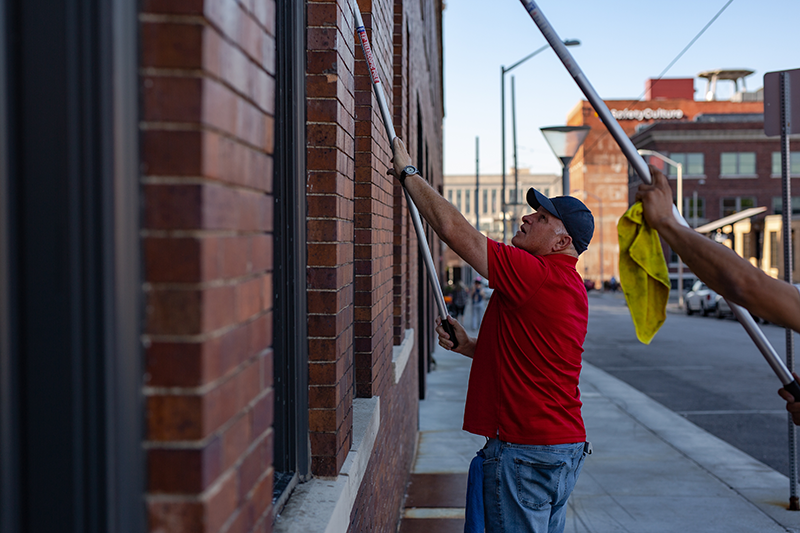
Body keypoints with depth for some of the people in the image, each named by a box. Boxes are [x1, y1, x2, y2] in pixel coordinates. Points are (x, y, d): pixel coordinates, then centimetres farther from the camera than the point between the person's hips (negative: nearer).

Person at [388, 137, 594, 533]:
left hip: (525, 451, -10)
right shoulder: (568, 285, 15)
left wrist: (408, 173, -7)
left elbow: (454, 230, -19)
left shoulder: (534, 275, -18)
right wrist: (469, 347, 12)